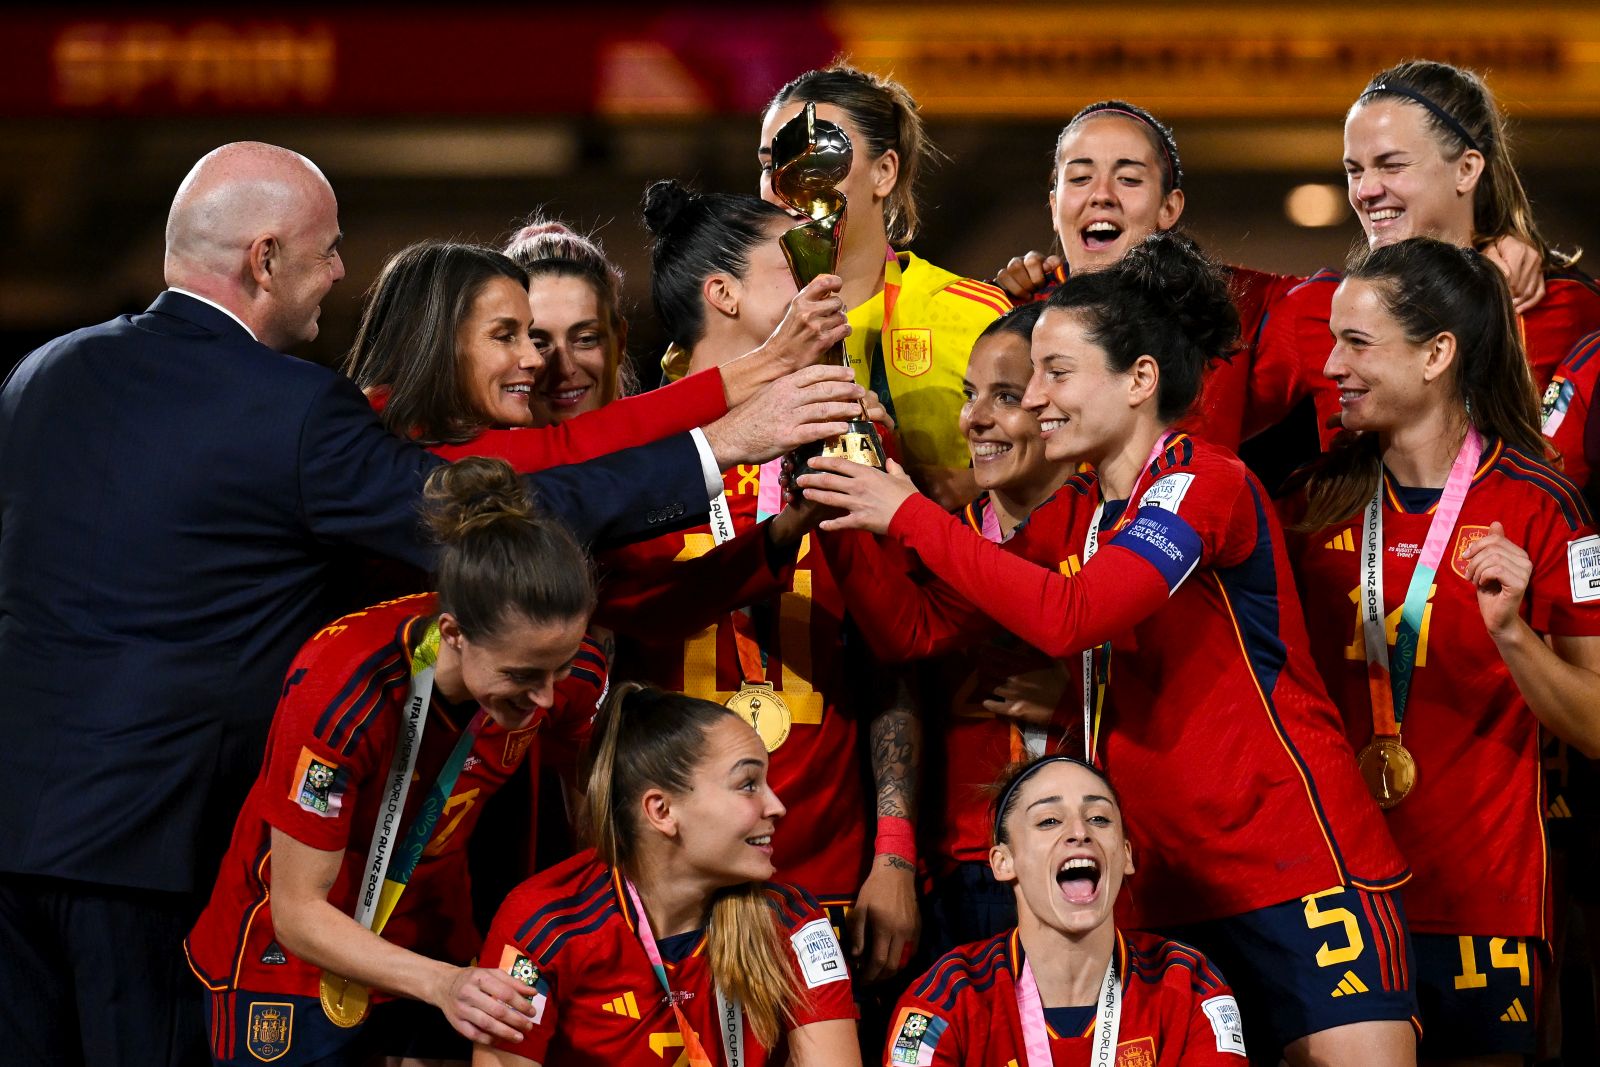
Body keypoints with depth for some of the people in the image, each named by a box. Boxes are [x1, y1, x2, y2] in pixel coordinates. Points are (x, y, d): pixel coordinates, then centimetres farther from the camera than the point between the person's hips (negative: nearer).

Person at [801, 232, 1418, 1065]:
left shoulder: (1205, 483, -10)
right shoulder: (1068, 518, 14)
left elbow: (1067, 617, -24)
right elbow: (916, 631, 11)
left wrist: (910, 515, -19)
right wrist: (842, 525, -4)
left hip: (1297, 866, -8)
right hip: (1167, 890, 8)